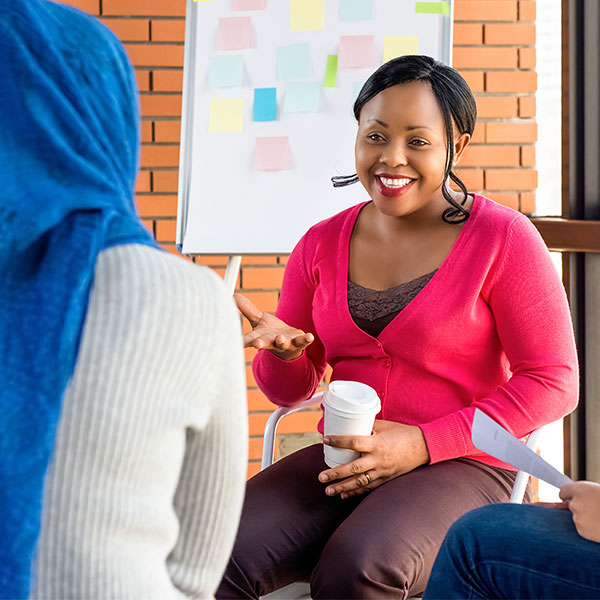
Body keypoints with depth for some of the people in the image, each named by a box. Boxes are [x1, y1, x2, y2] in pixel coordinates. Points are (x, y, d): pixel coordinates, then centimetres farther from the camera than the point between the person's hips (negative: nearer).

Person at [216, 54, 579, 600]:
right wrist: (283, 351, -11)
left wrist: (423, 444, -14)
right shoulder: (322, 245, 8)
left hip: (460, 465, -3)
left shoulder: (502, 238, -4)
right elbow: (291, 390, 15)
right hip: (342, 460, 4)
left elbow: (553, 382, -6)